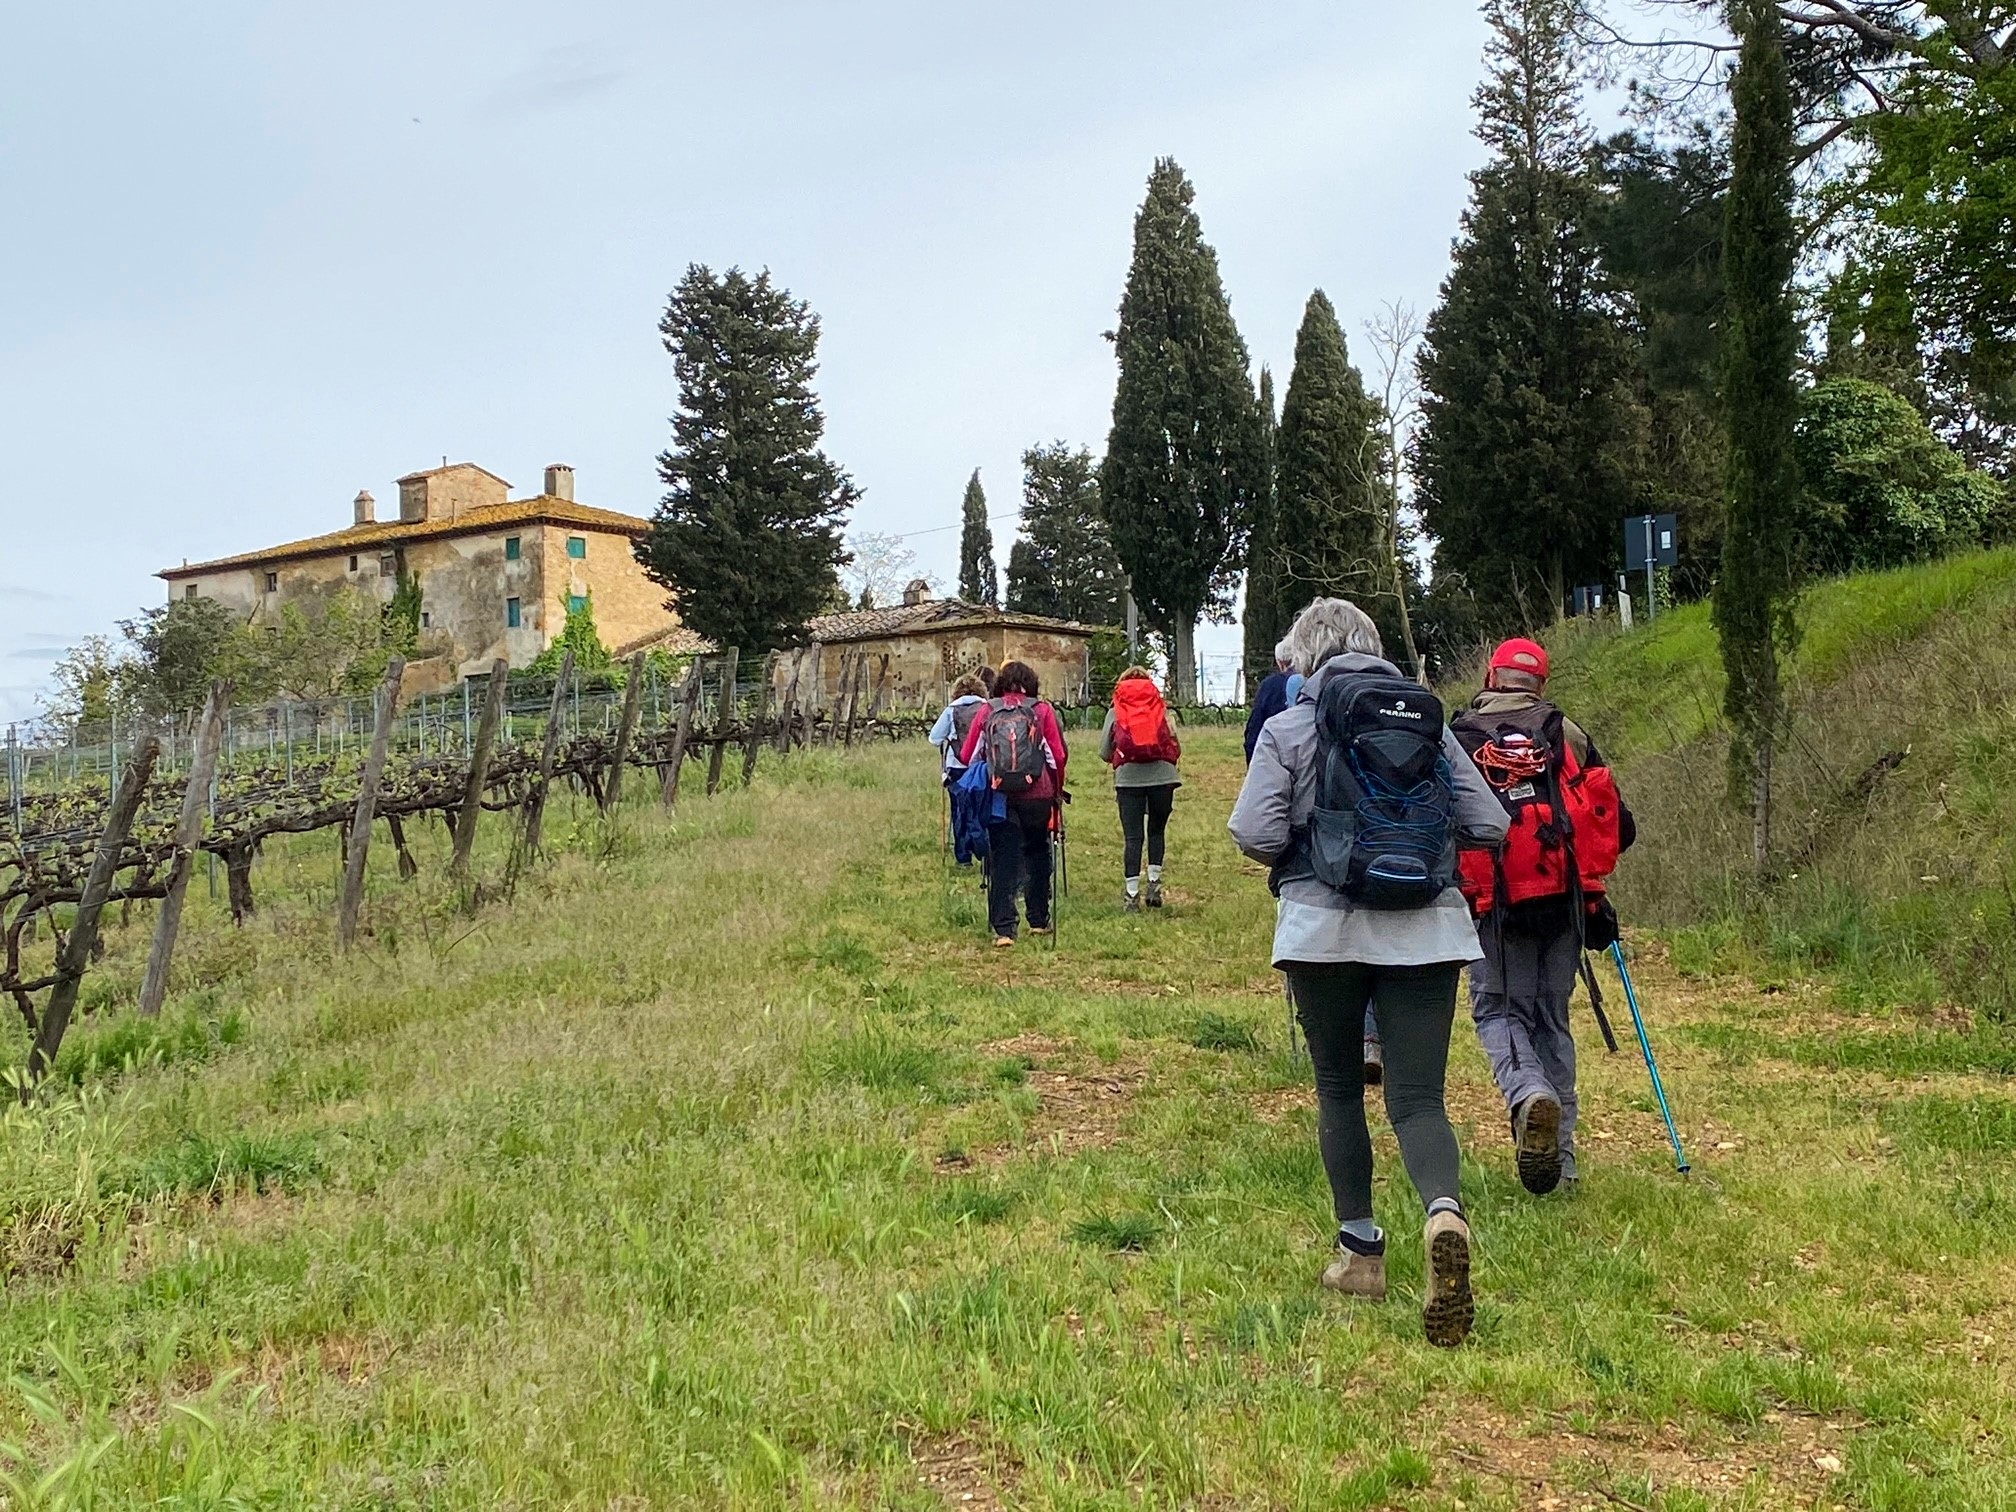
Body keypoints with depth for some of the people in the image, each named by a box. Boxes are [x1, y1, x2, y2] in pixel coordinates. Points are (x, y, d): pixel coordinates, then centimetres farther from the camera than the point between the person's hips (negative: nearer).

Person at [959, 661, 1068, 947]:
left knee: (1002, 861, 2)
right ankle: (1039, 920, 24)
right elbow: (1058, 755, -1)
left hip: (998, 797, 0)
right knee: (1037, 855, 18)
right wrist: (1057, 790, 14)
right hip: (1037, 795, 0)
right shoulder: (1042, 710, 3)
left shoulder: (988, 711, 7)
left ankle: (1004, 929, -6)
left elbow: (967, 756, 6)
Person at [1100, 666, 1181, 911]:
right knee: (1157, 830, 17)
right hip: (1162, 776, 1)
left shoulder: (1115, 712, 11)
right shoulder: (1162, 709, 12)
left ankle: (1131, 894, 2)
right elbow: (1177, 748, 10)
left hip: (1129, 778, 0)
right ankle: (1154, 882, 10)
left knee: (1132, 836, 3)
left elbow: (1104, 752, 9)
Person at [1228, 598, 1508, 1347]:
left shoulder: (1288, 729, -2)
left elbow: (1255, 836, -10)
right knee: (1418, 1097, 1)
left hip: (1325, 929, -1)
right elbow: (1488, 825, 5)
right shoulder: (1430, 720, 7)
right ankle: (1444, 1213, -27)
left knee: (1339, 1091, 15)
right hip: (1426, 929, 2)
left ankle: (1361, 1250, 21)